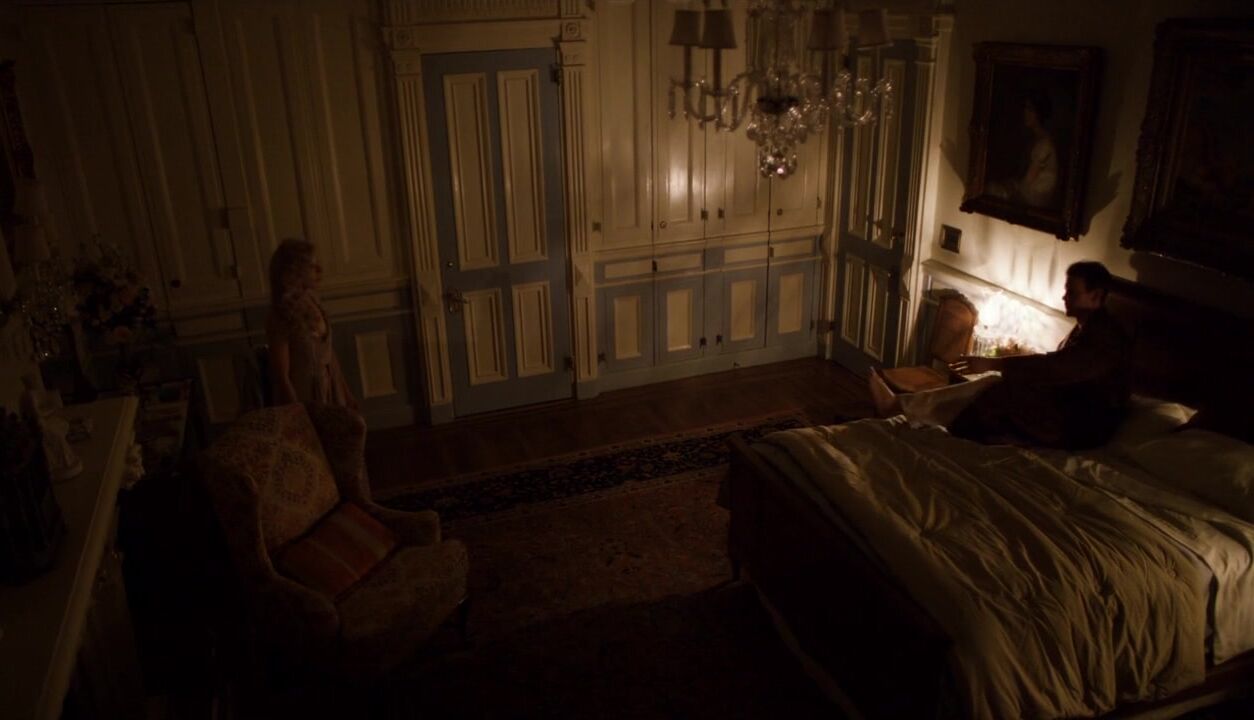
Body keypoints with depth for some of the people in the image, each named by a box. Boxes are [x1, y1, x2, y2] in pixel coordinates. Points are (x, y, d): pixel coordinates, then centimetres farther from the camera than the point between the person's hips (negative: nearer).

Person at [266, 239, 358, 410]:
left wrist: (346, 394, 13)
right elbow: (281, 377, -18)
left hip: (330, 392, 6)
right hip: (305, 398, -6)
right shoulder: (280, 319, -20)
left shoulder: (312, 304, 1)